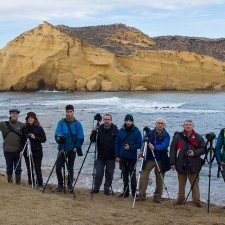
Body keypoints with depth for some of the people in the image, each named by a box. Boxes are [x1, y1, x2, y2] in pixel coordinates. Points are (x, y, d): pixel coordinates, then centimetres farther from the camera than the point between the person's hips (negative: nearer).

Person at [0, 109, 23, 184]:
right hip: (8, 151, 0)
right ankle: (9, 182, 18)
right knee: (9, 168, 8)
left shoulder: (21, 125, 2)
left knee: (18, 168, 5)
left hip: (18, 151, 0)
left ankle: (18, 182, 14)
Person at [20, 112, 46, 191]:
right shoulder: (24, 129, 6)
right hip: (27, 152, 3)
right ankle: (30, 184, 16)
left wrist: (35, 138, -16)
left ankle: (40, 185, 7)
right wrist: (22, 150, 1)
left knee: (38, 169, -1)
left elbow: (44, 139, -4)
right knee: (29, 169, 6)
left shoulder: (39, 128, -3)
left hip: (37, 152, -3)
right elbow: (23, 140, 9)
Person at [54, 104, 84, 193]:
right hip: (62, 148, 2)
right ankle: (60, 185, 12)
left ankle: (70, 185, 19)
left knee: (70, 168, 6)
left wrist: (77, 147, -8)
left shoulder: (77, 124, -2)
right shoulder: (61, 122, 2)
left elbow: (80, 137, -2)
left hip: (72, 149, -1)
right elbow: (57, 133, -5)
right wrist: (59, 137, -27)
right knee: (58, 167, -2)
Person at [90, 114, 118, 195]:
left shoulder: (115, 129, -5)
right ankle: (96, 188, 18)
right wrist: (94, 132, -20)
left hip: (111, 157, 0)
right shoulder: (99, 129, -3)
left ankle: (107, 188, 21)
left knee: (109, 174, 7)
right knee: (98, 173, 3)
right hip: (100, 156, 0)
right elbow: (92, 140, -2)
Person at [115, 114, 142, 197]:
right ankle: (125, 191, 20)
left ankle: (134, 192, 5)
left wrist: (130, 148, -17)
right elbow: (117, 144, 7)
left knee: (132, 175, -3)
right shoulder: (121, 131, 4)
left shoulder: (137, 132, -6)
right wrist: (117, 156, 3)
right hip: (122, 157, 4)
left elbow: (139, 144, -6)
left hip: (132, 157, -4)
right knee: (125, 175, 11)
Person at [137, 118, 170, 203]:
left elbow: (164, 145, -19)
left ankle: (157, 196, 18)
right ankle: (141, 195, 2)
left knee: (159, 178, 6)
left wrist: (155, 147, -37)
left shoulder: (166, 135, -3)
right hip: (149, 159, 2)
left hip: (160, 160, -1)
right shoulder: (150, 133, 5)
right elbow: (144, 142, 1)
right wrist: (142, 151, -18)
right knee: (143, 175, -6)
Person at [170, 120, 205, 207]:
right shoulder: (178, 137, 4)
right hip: (181, 165, 2)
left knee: (194, 184, 1)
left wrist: (195, 153, -13)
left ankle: (197, 201, 7)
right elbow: (172, 149, 4)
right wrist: (172, 163, -1)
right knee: (181, 184, 12)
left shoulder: (198, 137, 3)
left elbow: (203, 149, 5)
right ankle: (180, 199, 22)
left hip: (193, 165, -1)